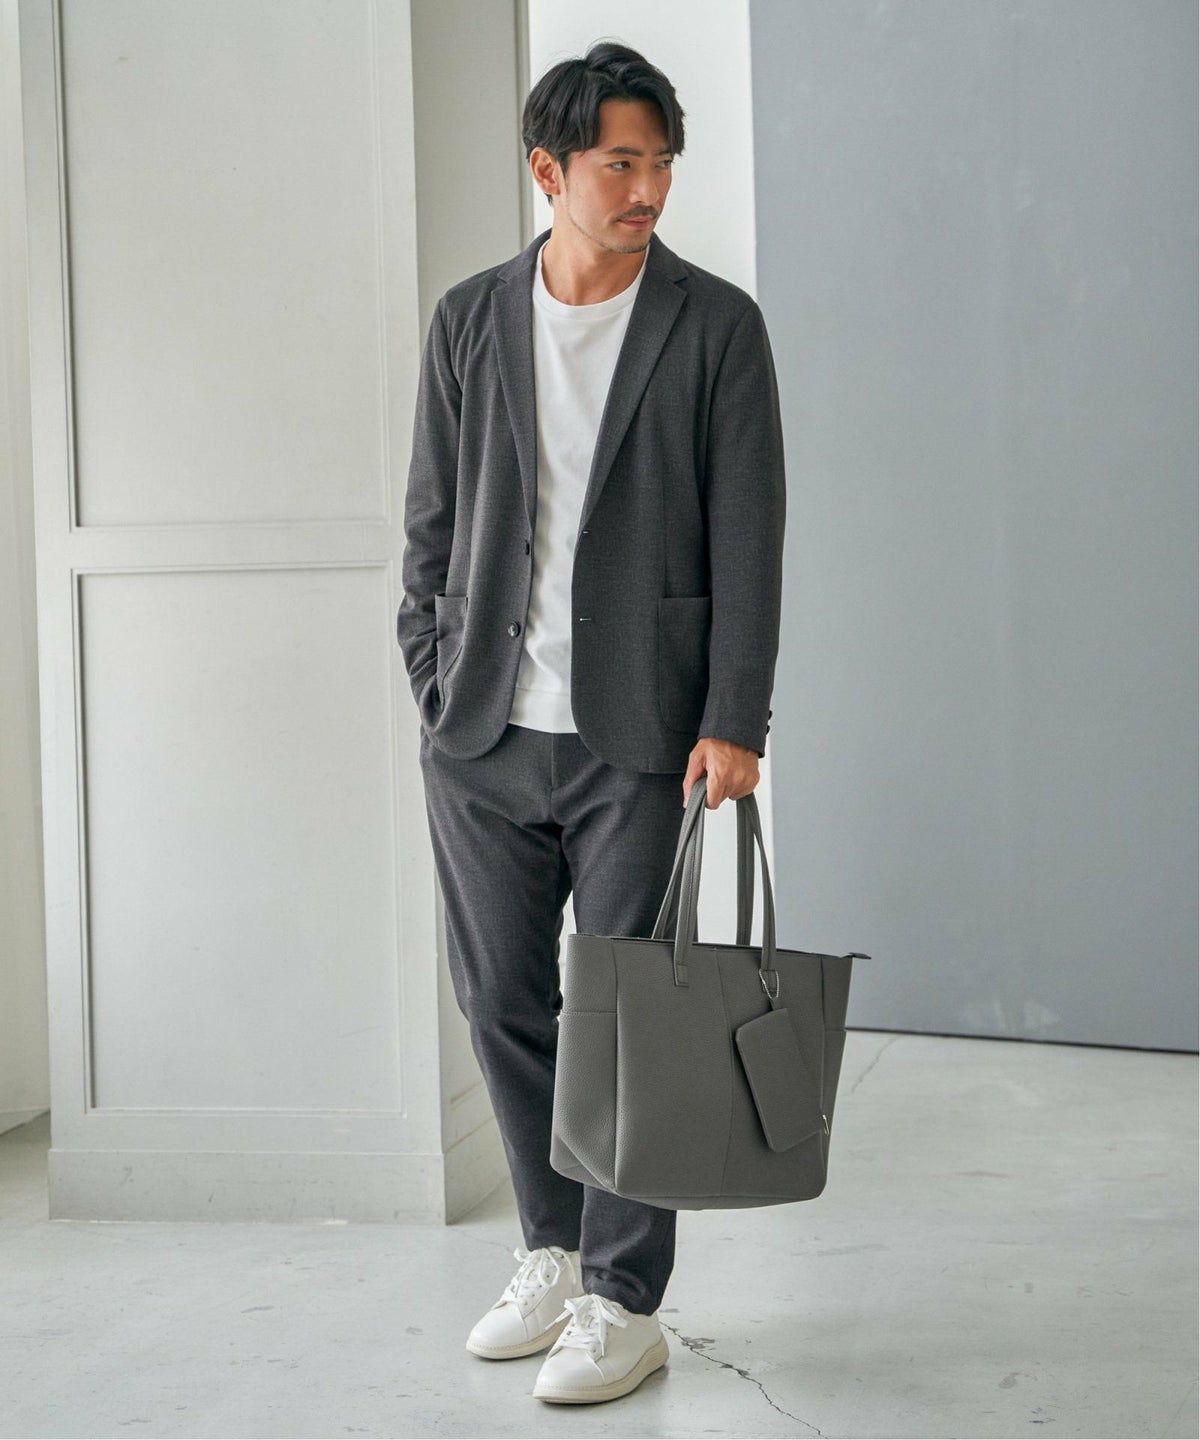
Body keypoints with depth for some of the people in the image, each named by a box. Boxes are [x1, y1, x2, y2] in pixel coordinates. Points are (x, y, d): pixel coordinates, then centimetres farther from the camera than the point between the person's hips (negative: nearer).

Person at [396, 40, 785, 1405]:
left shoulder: (715, 325, -1)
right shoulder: (468, 320, 8)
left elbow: (748, 536, -3)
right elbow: (431, 522, 11)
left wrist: (734, 722, -10)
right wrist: (437, 690, 5)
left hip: (638, 734, -3)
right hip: (483, 734, 4)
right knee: (503, 1005, 10)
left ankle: (623, 1303, 12)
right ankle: (552, 1254, 29)